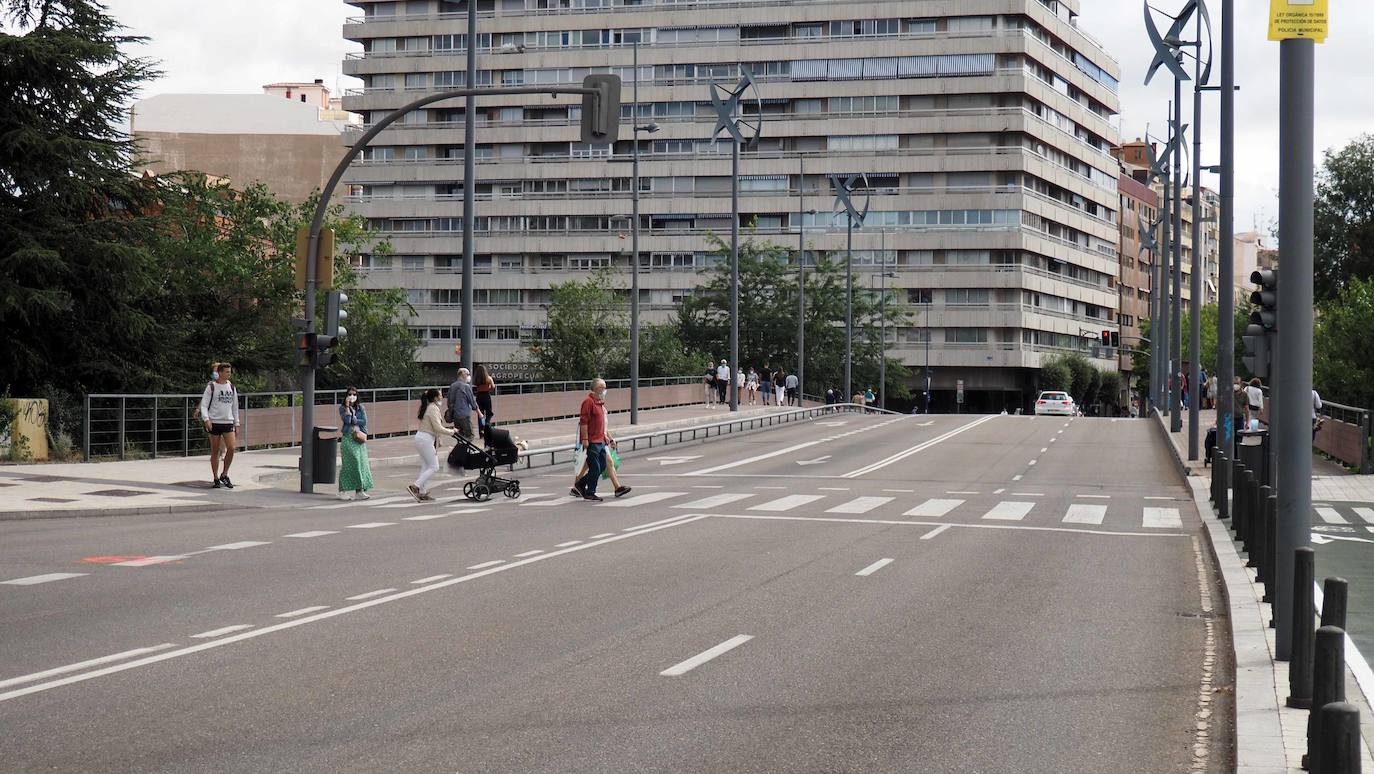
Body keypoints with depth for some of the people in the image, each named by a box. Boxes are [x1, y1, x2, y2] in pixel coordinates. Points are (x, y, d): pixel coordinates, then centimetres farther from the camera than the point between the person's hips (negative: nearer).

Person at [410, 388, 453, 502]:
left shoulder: (427, 407, 16)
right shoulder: (433, 409, -14)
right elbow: (438, 428, -18)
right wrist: (452, 431, -7)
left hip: (420, 438, 10)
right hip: (426, 440, -10)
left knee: (426, 467, 12)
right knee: (434, 467, -7)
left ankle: (422, 493, 12)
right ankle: (415, 487, -15)